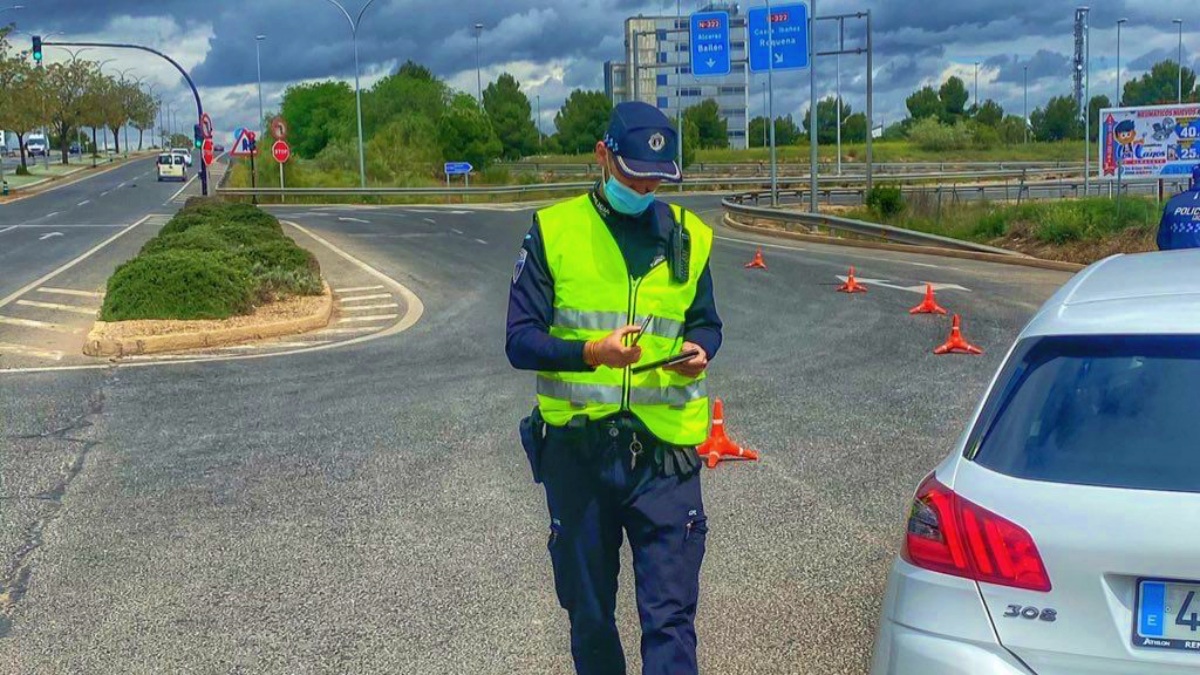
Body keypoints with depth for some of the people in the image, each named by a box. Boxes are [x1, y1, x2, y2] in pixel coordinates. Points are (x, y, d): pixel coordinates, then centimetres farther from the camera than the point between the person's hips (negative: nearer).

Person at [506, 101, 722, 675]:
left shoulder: (688, 236, 8)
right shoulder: (554, 230, 0)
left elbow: (706, 323, 18)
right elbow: (520, 341, -4)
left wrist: (698, 350, -6)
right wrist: (590, 352, -22)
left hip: (663, 451, 1)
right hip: (577, 449, 0)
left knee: (670, 614, -4)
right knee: (589, 611, 13)